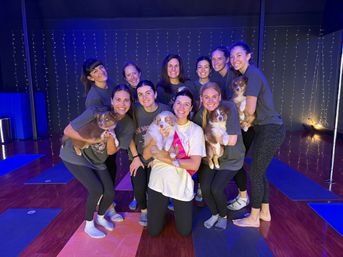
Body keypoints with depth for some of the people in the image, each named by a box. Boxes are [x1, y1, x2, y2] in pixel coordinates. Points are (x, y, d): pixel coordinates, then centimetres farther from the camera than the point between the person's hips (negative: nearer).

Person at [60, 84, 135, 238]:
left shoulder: (128, 125, -14)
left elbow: (111, 151, -12)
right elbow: (67, 131, -23)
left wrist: (110, 138, -31)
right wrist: (91, 140, -28)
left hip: (97, 161, 5)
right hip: (76, 156, -5)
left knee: (110, 193, 4)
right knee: (96, 189, -14)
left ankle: (100, 217, 37)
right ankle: (89, 225, 14)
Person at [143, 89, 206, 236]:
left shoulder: (196, 130, -8)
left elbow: (195, 164, -15)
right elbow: (146, 155, -5)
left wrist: (167, 159, -17)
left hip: (182, 186, -1)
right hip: (158, 183, 2)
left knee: (184, 231, 13)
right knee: (153, 231, 12)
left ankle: (176, 207, 40)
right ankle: (164, 208, 39)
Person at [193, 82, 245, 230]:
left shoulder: (229, 108, -23)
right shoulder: (200, 113, -10)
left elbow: (232, 140, -26)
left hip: (230, 158, -3)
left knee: (216, 188, -15)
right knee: (204, 188, -10)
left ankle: (223, 216, 20)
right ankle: (214, 214, 24)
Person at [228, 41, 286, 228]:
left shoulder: (252, 74, -15)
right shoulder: (247, 74, 13)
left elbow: (250, 109, -18)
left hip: (270, 130, -9)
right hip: (269, 129, 9)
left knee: (255, 173, 0)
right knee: (260, 172, 17)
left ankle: (253, 218, 17)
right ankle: (265, 212, 32)